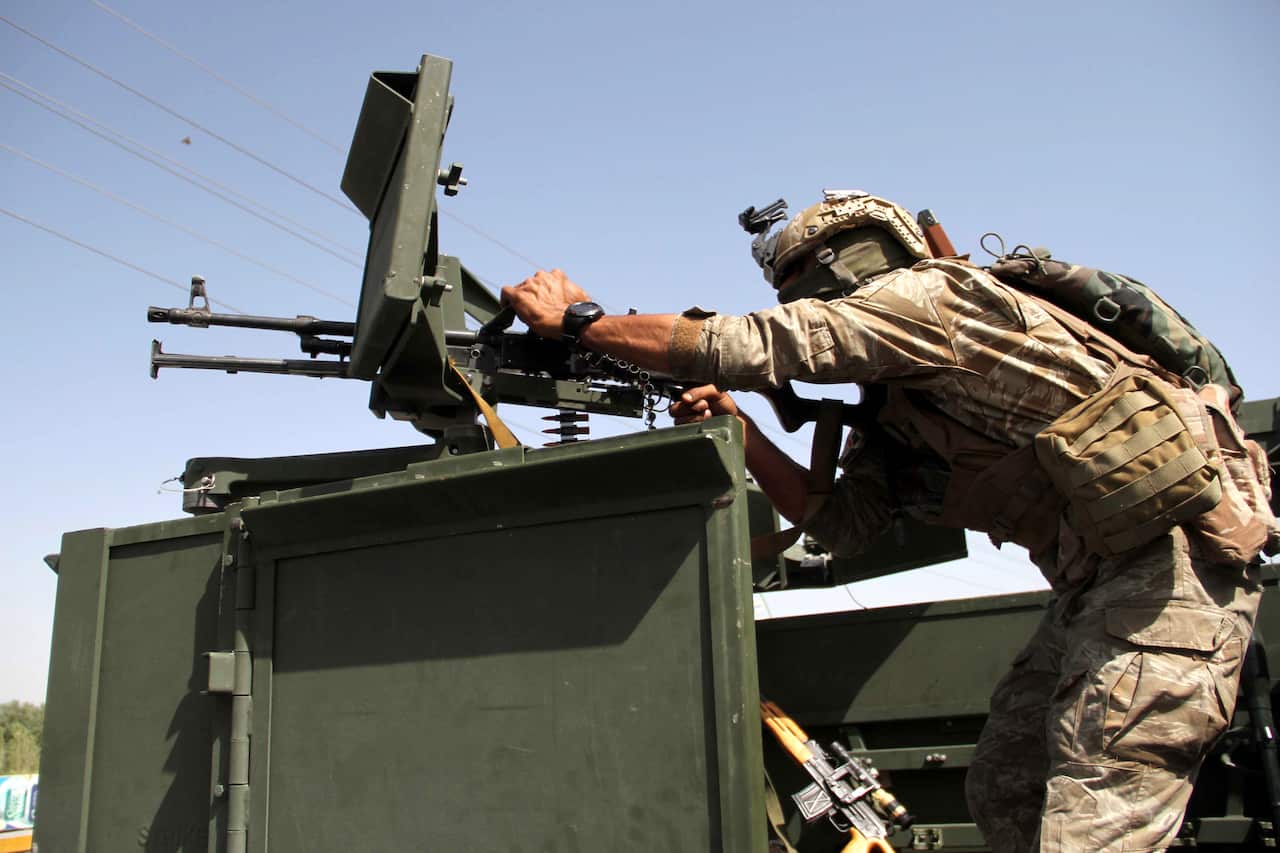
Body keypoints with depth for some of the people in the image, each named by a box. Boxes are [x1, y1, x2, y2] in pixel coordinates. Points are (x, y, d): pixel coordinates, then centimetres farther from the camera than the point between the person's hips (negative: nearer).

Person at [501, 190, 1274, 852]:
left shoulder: (926, 292, -10)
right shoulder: (895, 412, 18)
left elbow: (749, 347, -17)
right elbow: (845, 524, 12)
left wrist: (578, 319, -8)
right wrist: (743, 433, 2)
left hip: (1168, 558, -10)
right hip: (1101, 579, 10)